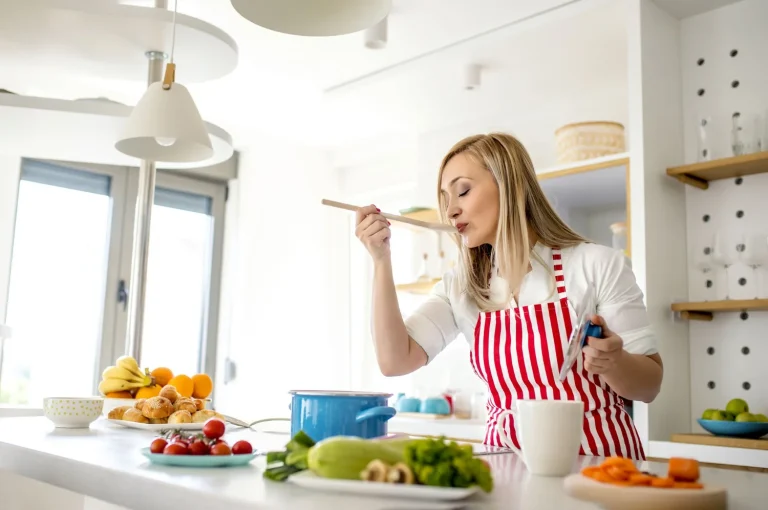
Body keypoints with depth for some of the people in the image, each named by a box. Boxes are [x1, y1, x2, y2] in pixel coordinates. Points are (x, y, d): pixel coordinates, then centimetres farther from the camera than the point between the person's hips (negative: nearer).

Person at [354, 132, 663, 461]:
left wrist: (612, 362, -23)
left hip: (599, 456, -2)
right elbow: (395, 361, -5)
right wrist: (382, 260, -8)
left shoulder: (598, 266, -5)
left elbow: (650, 387, -1)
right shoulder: (460, 286, 6)